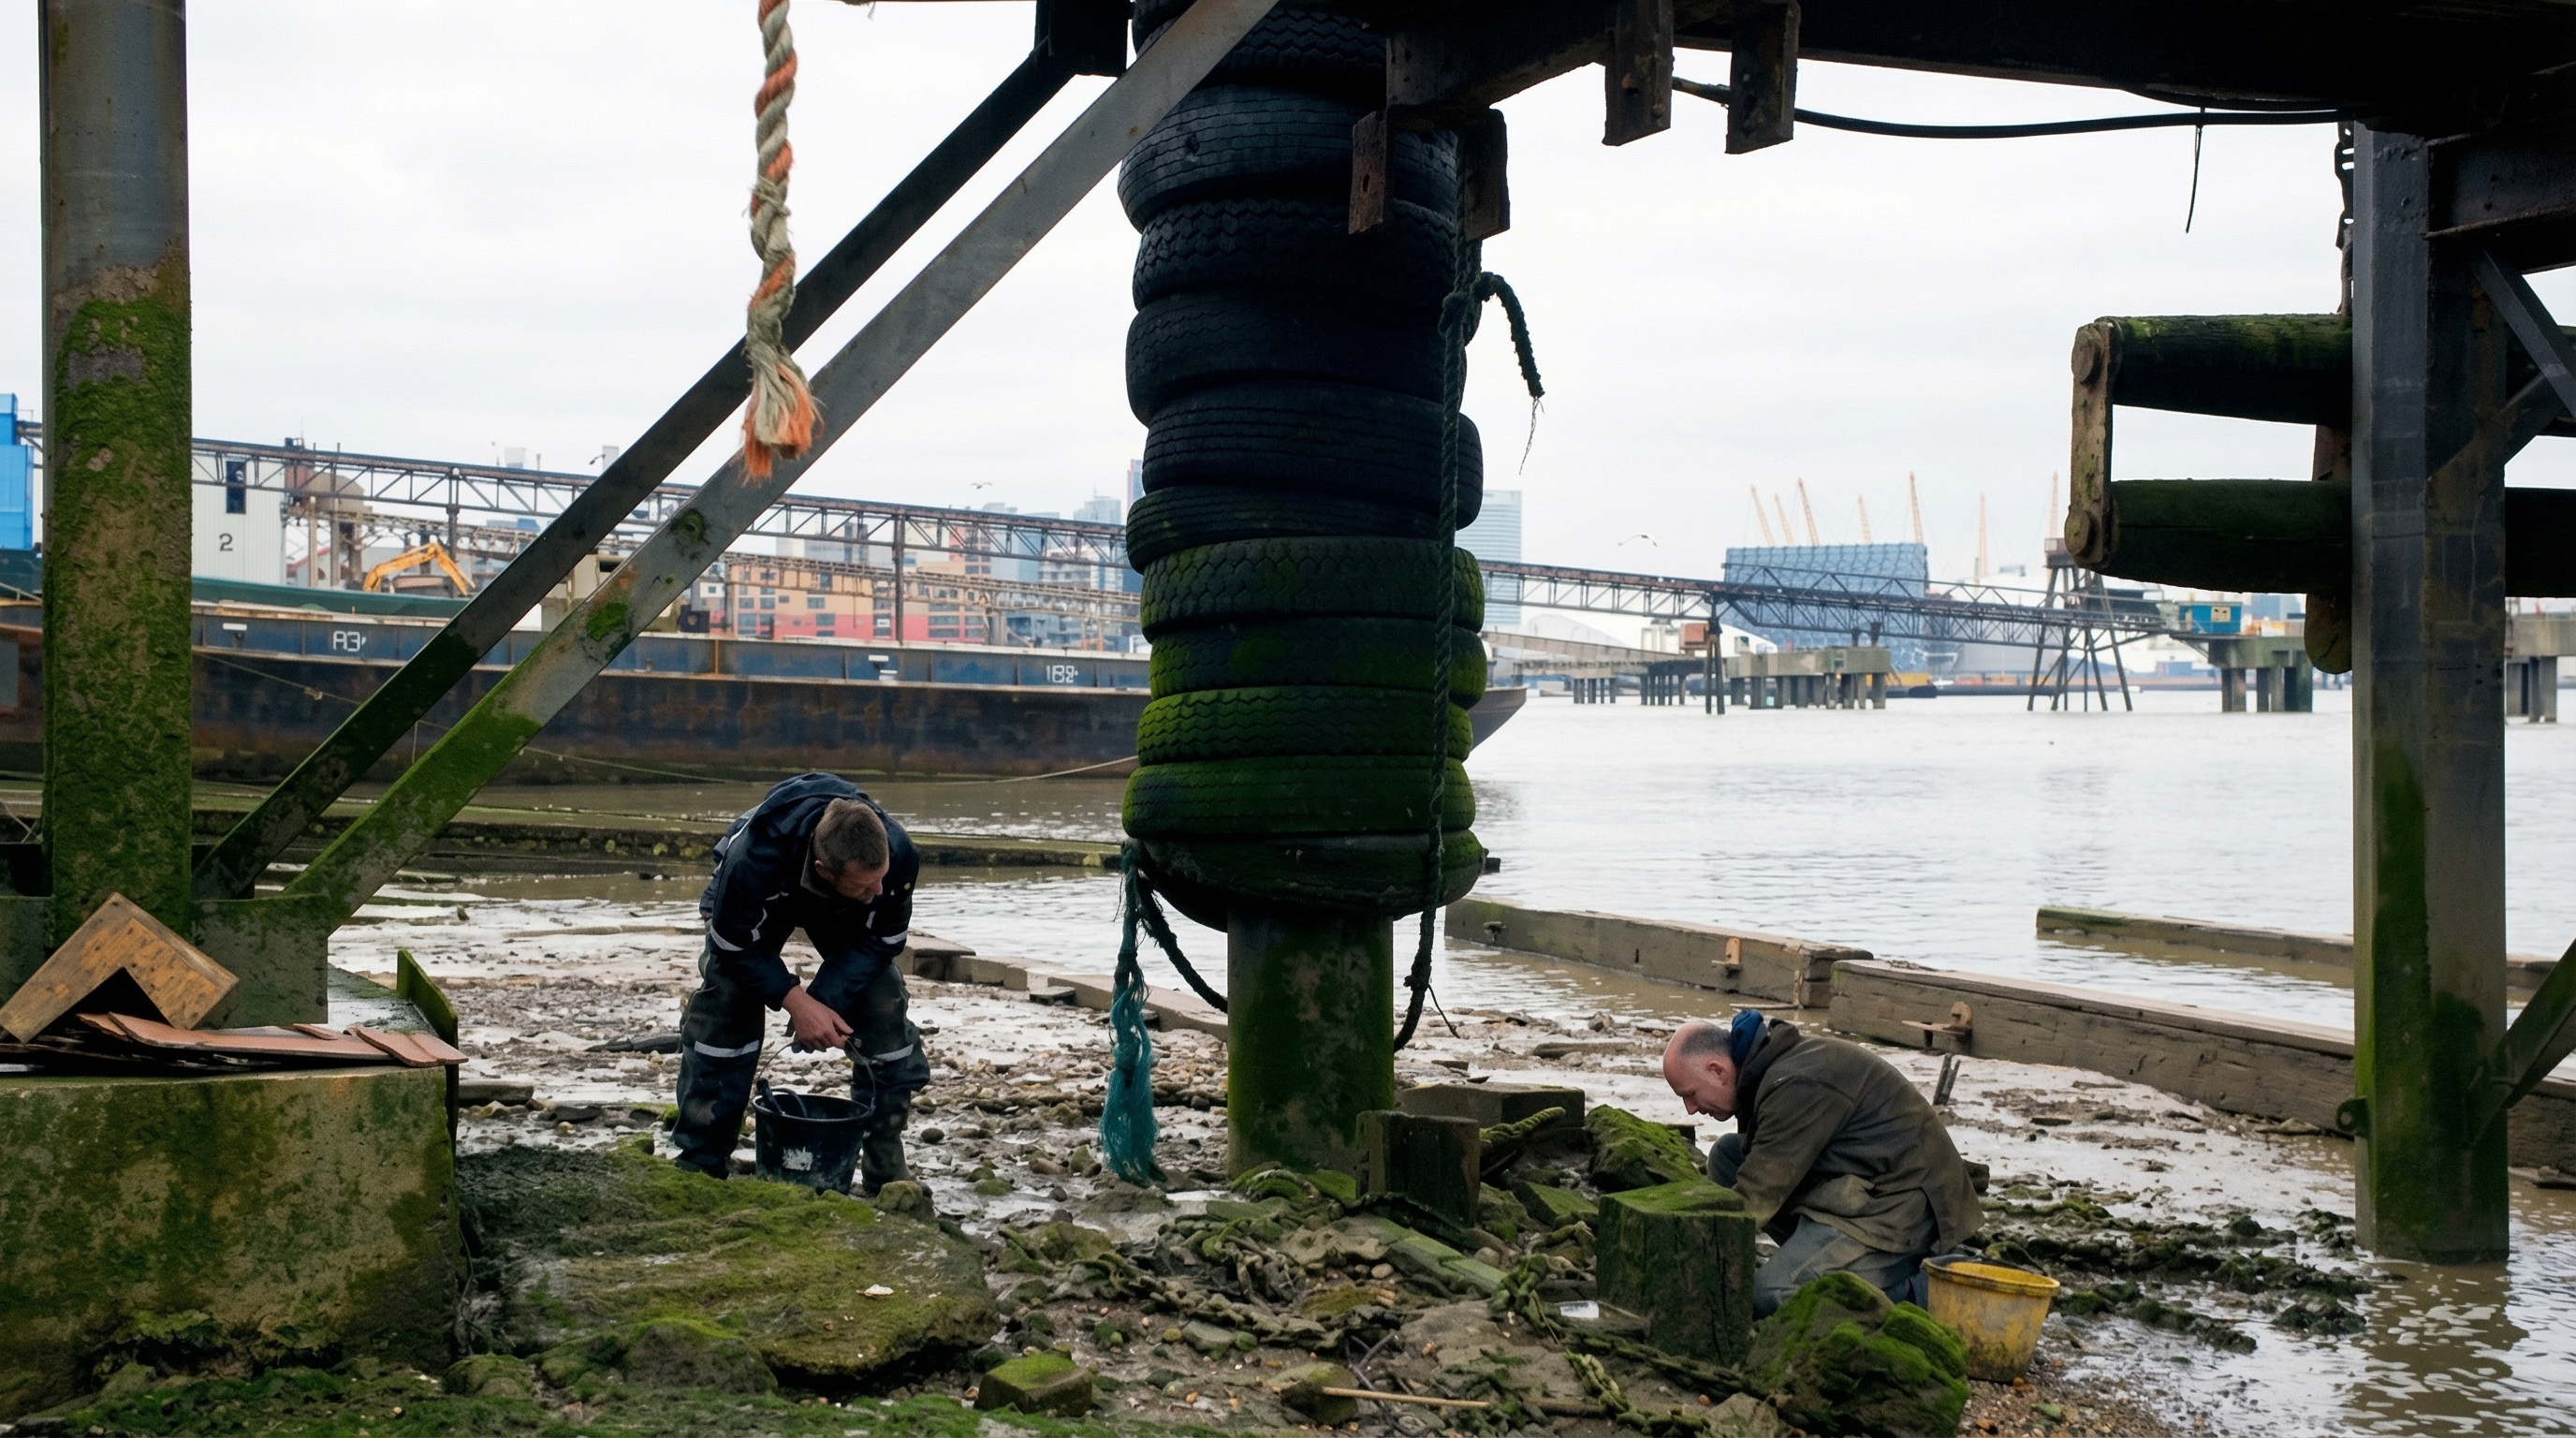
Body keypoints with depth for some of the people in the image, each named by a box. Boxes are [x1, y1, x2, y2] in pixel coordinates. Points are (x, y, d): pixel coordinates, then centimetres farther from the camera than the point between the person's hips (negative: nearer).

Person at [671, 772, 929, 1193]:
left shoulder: (898, 855, -39)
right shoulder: (752, 859, -46)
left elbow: (878, 942, -22)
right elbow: (737, 945, -28)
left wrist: (824, 1001, -32)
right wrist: (797, 1002, -34)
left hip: (843, 917, 2)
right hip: (758, 904, -2)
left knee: (884, 1008, -13)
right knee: (723, 1004, -18)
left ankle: (887, 1171, -2)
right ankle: (700, 1165, -5)